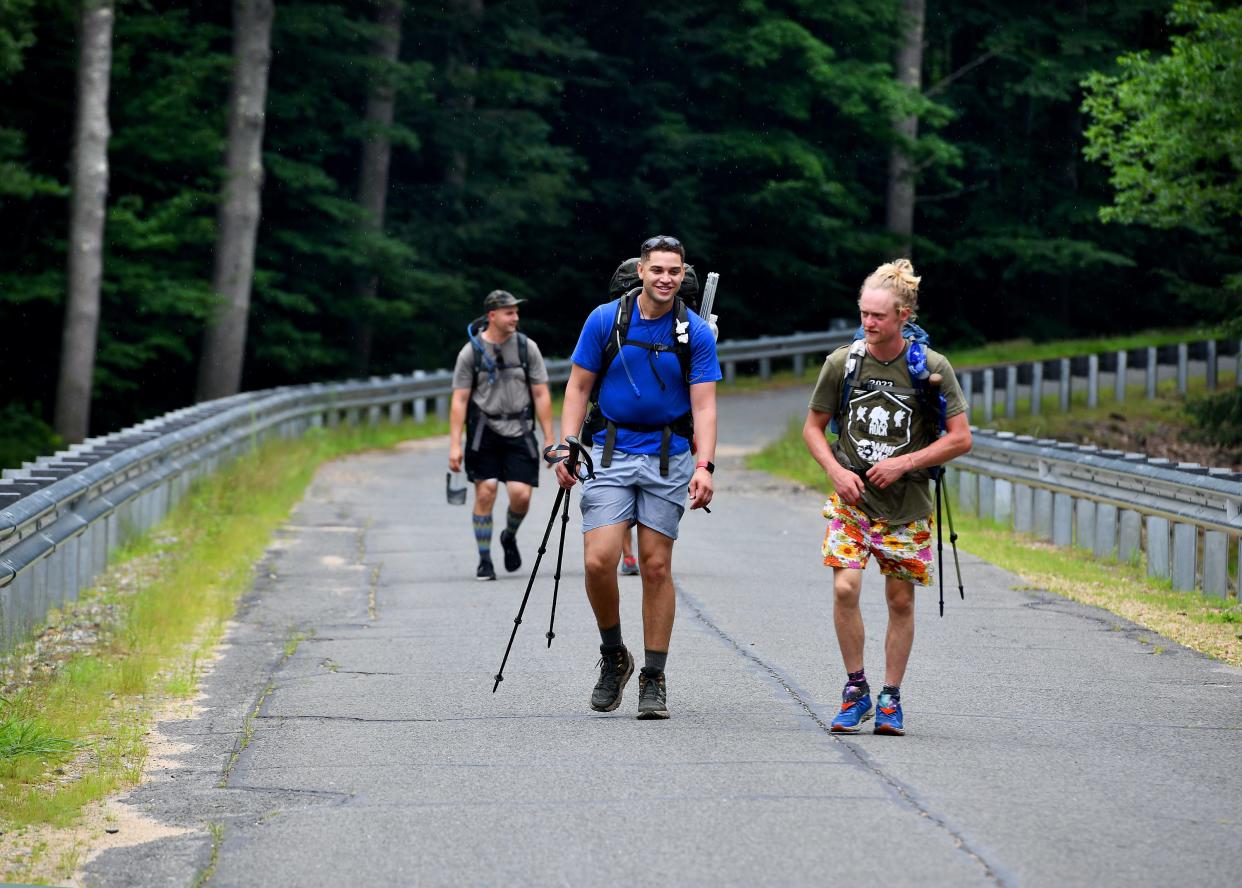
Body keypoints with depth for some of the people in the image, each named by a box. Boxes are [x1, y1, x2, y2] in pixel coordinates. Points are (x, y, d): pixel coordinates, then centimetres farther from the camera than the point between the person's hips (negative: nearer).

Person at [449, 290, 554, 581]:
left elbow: (541, 394, 6)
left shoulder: (526, 347, 4)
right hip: (484, 430, -1)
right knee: (485, 493, -7)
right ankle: (484, 561, 4)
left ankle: (510, 536, 23)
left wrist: (549, 439, 2)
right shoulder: (471, 351, 0)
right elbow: (460, 399, 0)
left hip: (519, 431, 1)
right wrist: (455, 444, -7)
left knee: (521, 495, -9)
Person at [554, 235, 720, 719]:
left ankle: (653, 679, 9)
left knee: (656, 566, 0)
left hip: (668, 459, 0)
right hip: (610, 455, 0)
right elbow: (579, 387, 5)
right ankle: (613, 656, 12)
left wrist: (704, 466, -16)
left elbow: (703, 406, -3)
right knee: (599, 560, -12)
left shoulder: (696, 333, -1)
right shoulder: (605, 319, -1)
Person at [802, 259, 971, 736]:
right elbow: (813, 428, 10)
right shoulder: (843, 362, -1)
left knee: (901, 600, 5)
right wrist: (836, 471, -7)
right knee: (845, 588, -15)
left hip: (906, 503, -1)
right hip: (852, 499, 1)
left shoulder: (931, 367, -6)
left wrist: (905, 463, -13)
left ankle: (890, 698, 20)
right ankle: (855, 689, 1)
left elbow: (960, 438, -3)